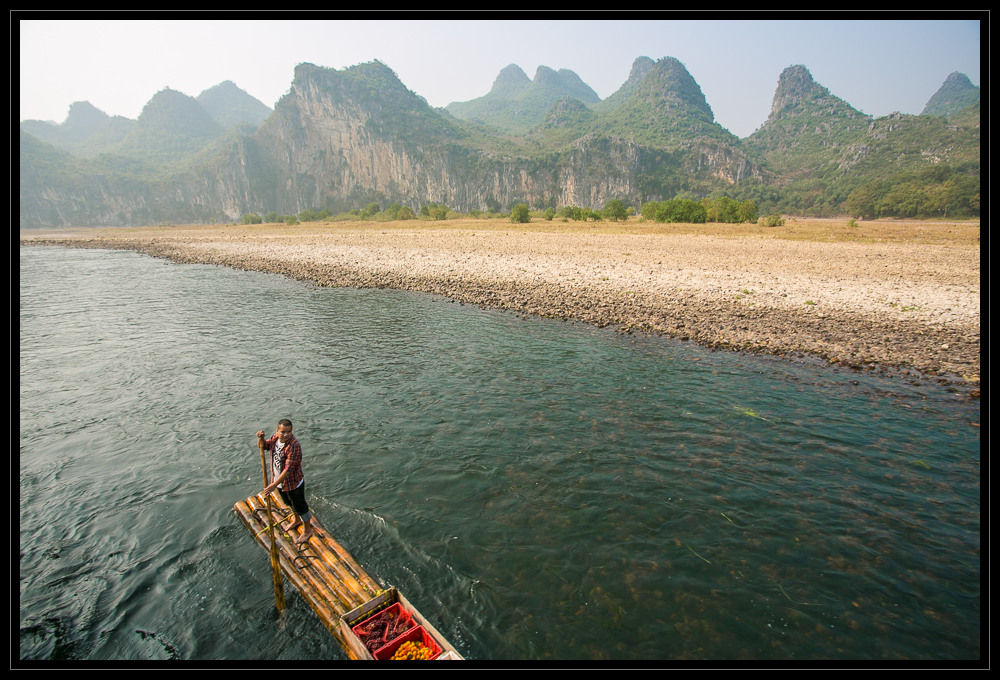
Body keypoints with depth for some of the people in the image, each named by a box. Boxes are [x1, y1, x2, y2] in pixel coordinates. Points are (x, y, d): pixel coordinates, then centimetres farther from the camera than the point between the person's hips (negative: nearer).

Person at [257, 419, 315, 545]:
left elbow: (288, 469, -33)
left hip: (294, 483, -8)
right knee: (289, 503, 30)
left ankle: (307, 530, 33)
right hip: (279, 481, 8)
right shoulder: (275, 437, -9)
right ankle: (297, 520, 57)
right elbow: (264, 446, 10)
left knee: (300, 506, 11)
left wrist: (274, 485, -34)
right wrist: (261, 438, -14)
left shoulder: (294, 445, -33)